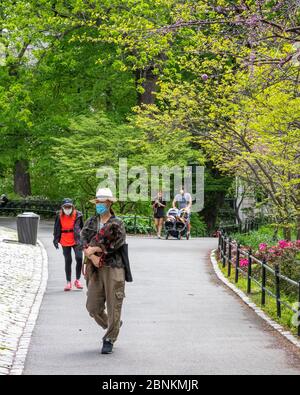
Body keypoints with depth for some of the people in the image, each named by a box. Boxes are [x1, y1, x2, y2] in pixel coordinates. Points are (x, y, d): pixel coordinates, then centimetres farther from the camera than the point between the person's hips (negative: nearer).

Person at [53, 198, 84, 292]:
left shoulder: (77, 215, -4)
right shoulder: (59, 216, 0)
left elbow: (82, 227, 7)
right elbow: (57, 229, 11)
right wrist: (56, 240, 9)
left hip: (76, 241, -1)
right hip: (65, 241, 1)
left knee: (79, 258, -13)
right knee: (68, 261, 7)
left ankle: (77, 280, 5)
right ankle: (68, 282, 16)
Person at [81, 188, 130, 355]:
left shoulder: (117, 224, -1)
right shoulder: (91, 223, 11)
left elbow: (114, 245, -12)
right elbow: (83, 242, -1)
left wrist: (94, 249, -12)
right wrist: (92, 257, -16)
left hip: (113, 268, -4)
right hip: (95, 269, 4)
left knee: (113, 306, -3)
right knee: (93, 307, 4)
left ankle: (109, 340, 9)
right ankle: (112, 327, 30)